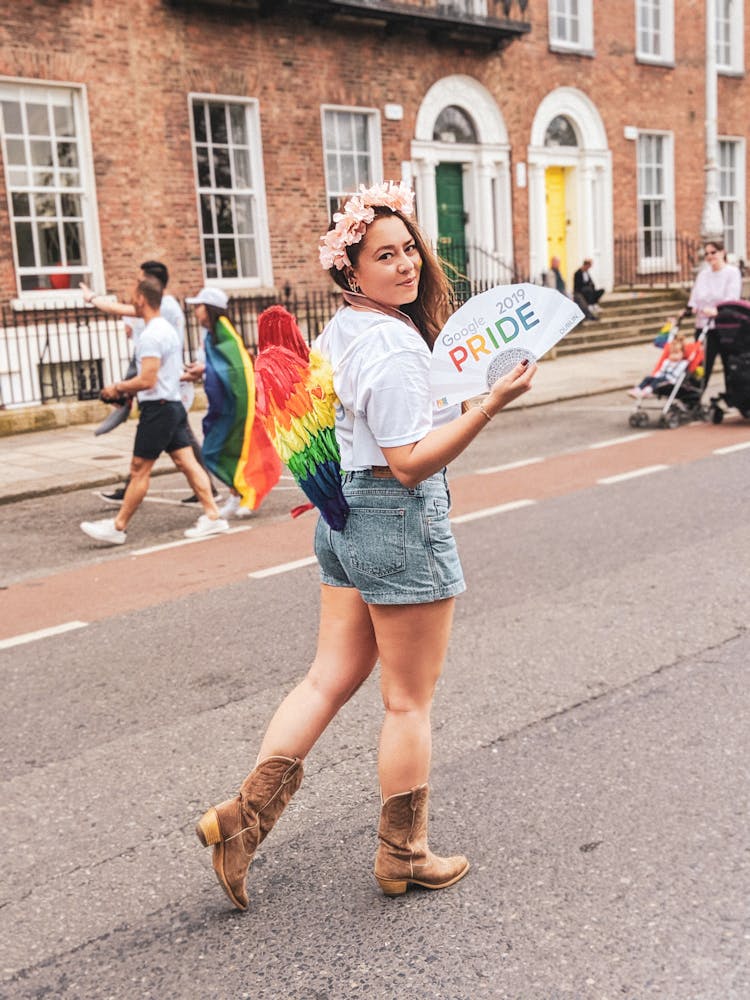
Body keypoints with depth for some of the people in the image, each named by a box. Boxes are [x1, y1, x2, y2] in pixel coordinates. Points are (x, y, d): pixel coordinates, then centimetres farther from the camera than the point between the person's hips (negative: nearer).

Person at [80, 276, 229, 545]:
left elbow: (147, 380, -22)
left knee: (139, 470, -2)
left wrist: (117, 388, -8)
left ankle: (117, 527, 6)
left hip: (157, 409, -10)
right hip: (174, 404, 10)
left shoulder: (151, 336, -17)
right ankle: (213, 516, 4)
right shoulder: (168, 329, 15)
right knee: (186, 462, 7)